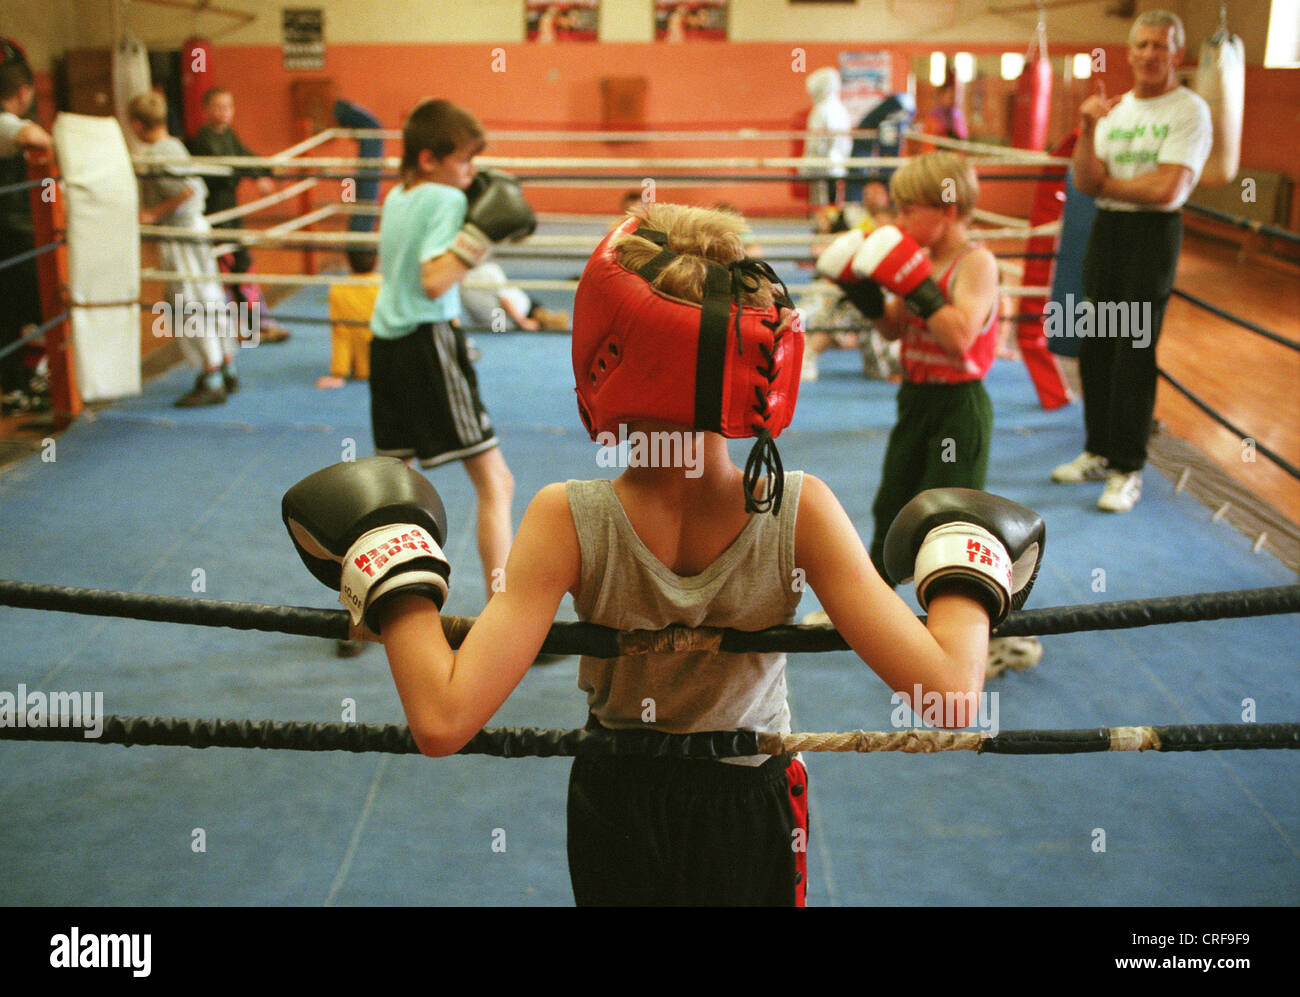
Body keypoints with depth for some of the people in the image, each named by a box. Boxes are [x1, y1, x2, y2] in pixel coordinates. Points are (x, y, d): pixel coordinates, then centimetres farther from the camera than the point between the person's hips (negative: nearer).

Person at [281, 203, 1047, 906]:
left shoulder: (568, 522, -28)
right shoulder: (802, 512, -26)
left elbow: (442, 722, -34)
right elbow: (950, 699, -30)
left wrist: (394, 573, -20)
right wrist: (964, 572, -12)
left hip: (617, 809, 0)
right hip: (754, 810, 0)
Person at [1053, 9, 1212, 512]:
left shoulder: (1189, 110, -6)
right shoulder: (1116, 108, 12)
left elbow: (1167, 190, -17)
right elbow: (1085, 181, 1)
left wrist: (1105, 183, -4)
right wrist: (1088, 129, -13)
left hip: (1154, 233, -6)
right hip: (1106, 228, 6)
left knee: (1134, 354, -5)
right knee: (1094, 347, 9)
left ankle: (1127, 471, 4)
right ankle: (1098, 452, 24)